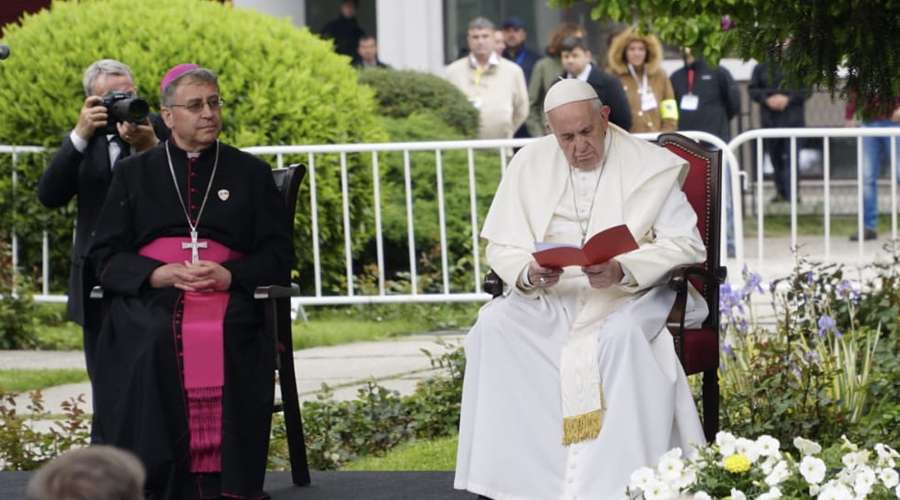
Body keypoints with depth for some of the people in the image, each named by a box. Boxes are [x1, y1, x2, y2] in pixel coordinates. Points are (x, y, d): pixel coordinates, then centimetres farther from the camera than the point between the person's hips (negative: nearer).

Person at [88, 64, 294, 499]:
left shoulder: (250, 173, 17)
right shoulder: (134, 174, 17)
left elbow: (278, 255, 10)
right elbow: (105, 256, 9)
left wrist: (230, 276, -11)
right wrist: (158, 274, -11)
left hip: (228, 297, 0)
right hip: (148, 299, 0)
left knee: (224, 340, -35)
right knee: (153, 343, -34)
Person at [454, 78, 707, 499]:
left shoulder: (651, 167, -3)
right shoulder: (530, 164, 6)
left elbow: (687, 244, -9)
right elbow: (500, 246, 5)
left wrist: (622, 271, -25)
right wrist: (528, 274, -19)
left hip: (629, 296, -3)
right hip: (550, 297, 3)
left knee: (622, 337, -37)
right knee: (492, 330, -25)